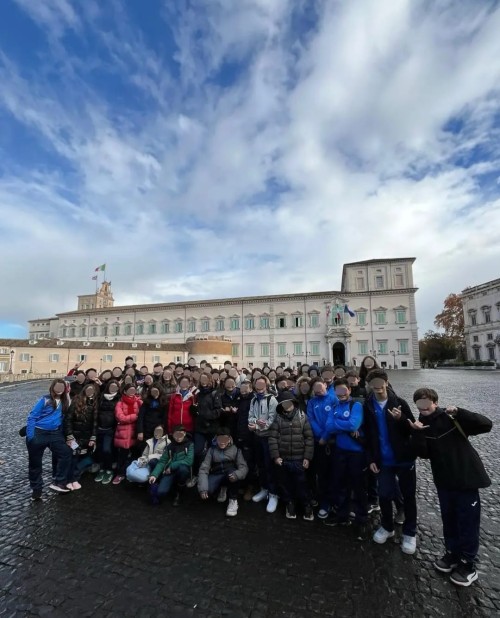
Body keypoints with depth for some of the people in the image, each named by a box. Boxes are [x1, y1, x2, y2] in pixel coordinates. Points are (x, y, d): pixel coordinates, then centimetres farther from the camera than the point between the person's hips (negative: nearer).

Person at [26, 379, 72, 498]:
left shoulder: (65, 401, 3)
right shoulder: (45, 399, -9)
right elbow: (32, 417, -9)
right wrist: (30, 436, -14)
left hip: (55, 434, 3)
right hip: (38, 433, -3)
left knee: (66, 453, -9)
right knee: (35, 462, 9)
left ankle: (58, 482, 2)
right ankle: (36, 489, 26)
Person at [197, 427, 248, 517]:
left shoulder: (235, 449, -3)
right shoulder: (212, 450, -1)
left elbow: (244, 467, -10)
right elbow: (204, 469, -9)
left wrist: (236, 474, -33)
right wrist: (203, 488, -24)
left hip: (230, 476, -2)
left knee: (232, 472, -36)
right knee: (204, 492, -28)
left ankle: (233, 500, -13)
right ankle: (222, 489, 7)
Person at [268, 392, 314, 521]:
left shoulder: (302, 417, -3)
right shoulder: (278, 418, -1)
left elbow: (309, 437, -3)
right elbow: (272, 438, -2)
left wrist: (307, 457, -6)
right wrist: (275, 456, -7)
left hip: (298, 459, -1)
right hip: (282, 459, 1)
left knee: (301, 484, 6)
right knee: (285, 484, 13)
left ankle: (307, 506, 28)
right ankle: (289, 505, 34)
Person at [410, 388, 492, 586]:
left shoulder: (452, 418, -11)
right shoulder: (420, 425, -2)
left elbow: (486, 425, -19)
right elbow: (424, 454, -11)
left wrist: (459, 412, -29)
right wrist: (418, 433, -26)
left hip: (467, 478, -4)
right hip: (444, 481, 4)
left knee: (468, 521, 8)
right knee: (449, 519, 19)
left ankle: (468, 564, 26)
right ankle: (452, 553, 39)